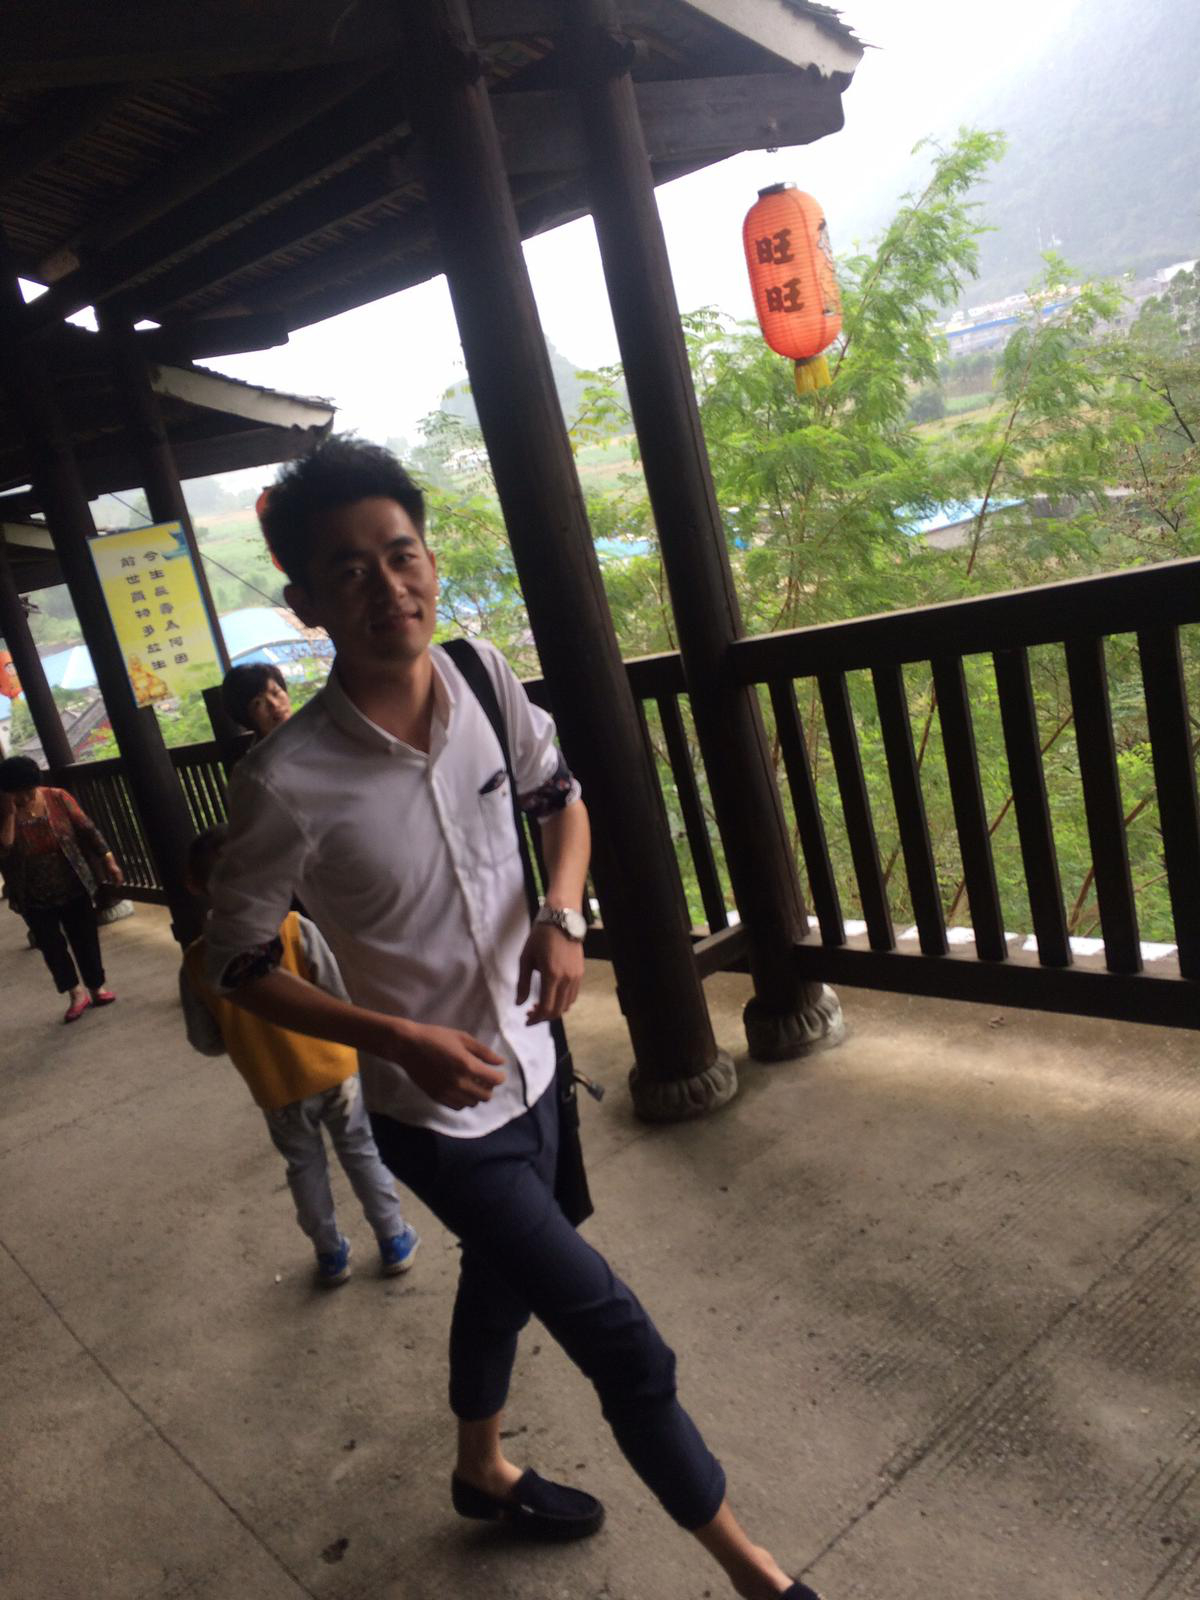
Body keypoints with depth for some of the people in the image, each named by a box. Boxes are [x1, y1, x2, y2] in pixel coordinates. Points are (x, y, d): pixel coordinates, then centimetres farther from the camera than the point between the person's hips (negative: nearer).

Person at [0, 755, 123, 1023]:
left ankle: (96, 987, 27)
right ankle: (76, 993, 18)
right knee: (52, 946, 3)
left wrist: (109, 861, -7)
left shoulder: (57, 798, -10)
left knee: (85, 939, 9)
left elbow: (87, 829, -4)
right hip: (35, 899, 0)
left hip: (74, 888, 0)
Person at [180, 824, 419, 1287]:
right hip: (331, 1069, -1)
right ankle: (394, 1242, 29)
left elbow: (206, 1042, -4)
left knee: (305, 1167, 22)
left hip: (275, 1088, 1)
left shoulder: (196, 962, -13)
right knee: (362, 1154, 18)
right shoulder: (294, 928, -20)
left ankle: (331, 1255, 36)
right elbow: (341, 1000, -17)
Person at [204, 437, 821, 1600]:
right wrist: (399, 1040, -23)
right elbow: (238, 962, -12)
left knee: (504, 1275, 28)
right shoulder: (287, 783, -26)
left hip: (530, 1067, 6)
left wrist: (562, 914, -12)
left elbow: (561, 798, 6)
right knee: (621, 1341, 0)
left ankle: (482, 1471, 59)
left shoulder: (483, 678, -12)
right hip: (434, 1113, -6)